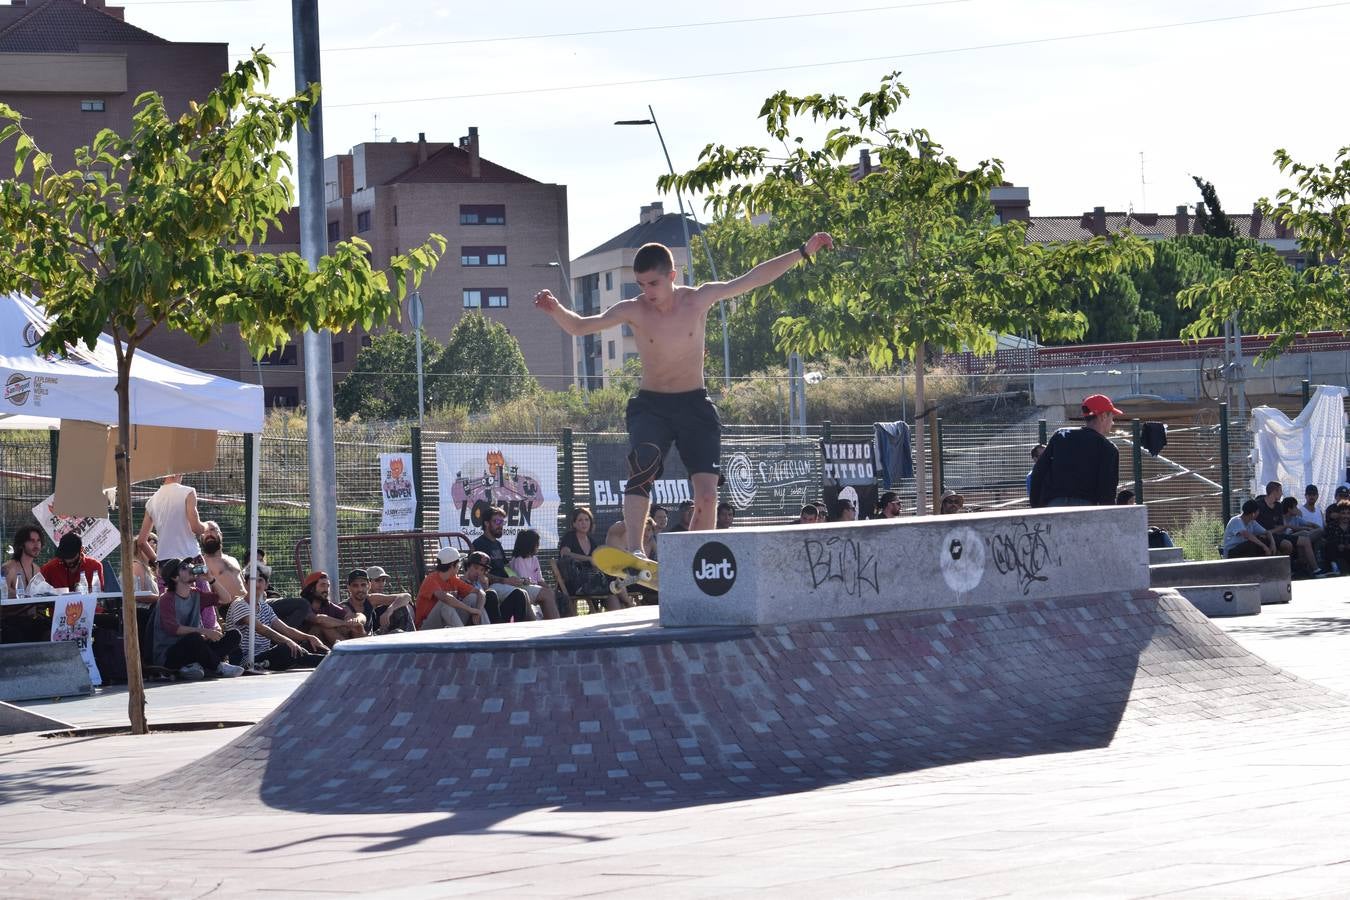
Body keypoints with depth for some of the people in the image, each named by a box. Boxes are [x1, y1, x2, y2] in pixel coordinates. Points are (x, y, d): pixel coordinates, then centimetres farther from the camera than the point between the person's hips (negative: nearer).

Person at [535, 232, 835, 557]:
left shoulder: (699, 299, -4)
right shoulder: (633, 311, -5)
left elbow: (755, 278, 0)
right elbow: (578, 327, -7)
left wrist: (803, 252, -2)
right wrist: (556, 310, -28)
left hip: (695, 406, 2)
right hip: (651, 406, -2)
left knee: (706, 497, -7)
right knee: (642, 463, -31)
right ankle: (634, 551, -40)